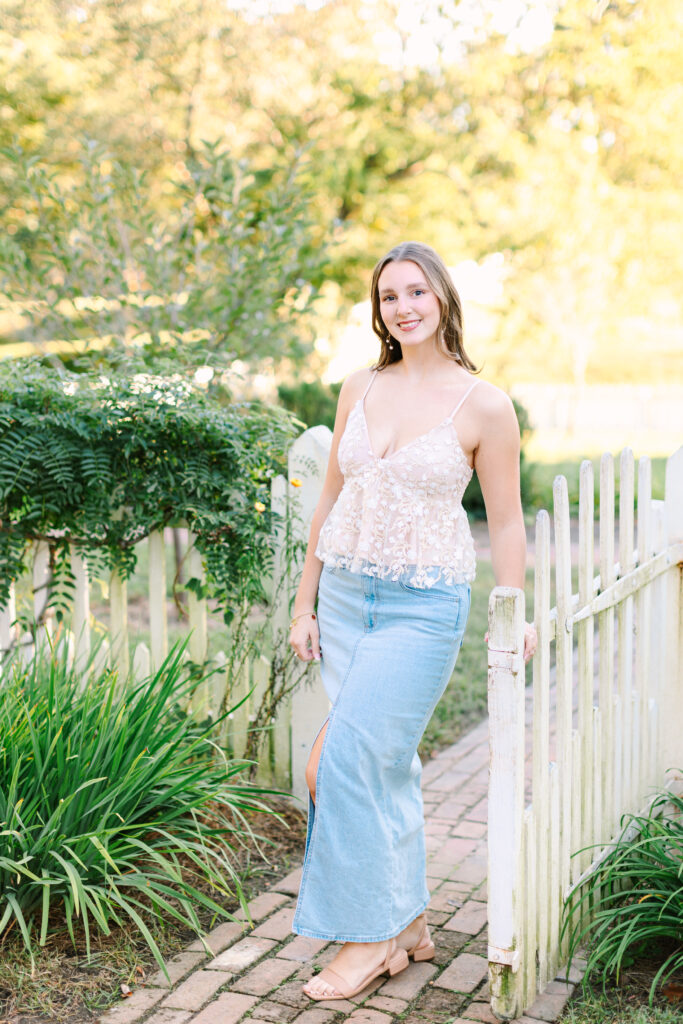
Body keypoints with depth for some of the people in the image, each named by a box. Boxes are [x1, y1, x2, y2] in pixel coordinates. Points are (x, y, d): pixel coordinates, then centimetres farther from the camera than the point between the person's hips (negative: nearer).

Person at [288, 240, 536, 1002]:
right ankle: (408, 923, 24)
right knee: (387, 763, 8)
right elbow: (330, 499, 12)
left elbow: (506, 522, -1)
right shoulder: (360, 389, 7)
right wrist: (304, 604, 10)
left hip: (424, 604, -5)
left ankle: (368, 936, 7)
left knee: (349, 758, -10)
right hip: (344, 593, 5)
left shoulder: (483, 407, -6)